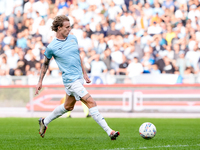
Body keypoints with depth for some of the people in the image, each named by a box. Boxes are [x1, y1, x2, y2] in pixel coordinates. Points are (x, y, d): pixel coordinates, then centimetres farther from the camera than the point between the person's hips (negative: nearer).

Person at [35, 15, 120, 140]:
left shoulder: (73, 38, 7)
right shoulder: (52, 47, -9)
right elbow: (45, 64, 5)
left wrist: (84, 73, 20)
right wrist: (40, 81, 11)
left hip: (79, 78, 8)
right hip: (71, 80, -8)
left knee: (68, 106, 21)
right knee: (91, 103, -14)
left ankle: (44, 122, 40)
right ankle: (109, 132, -15)